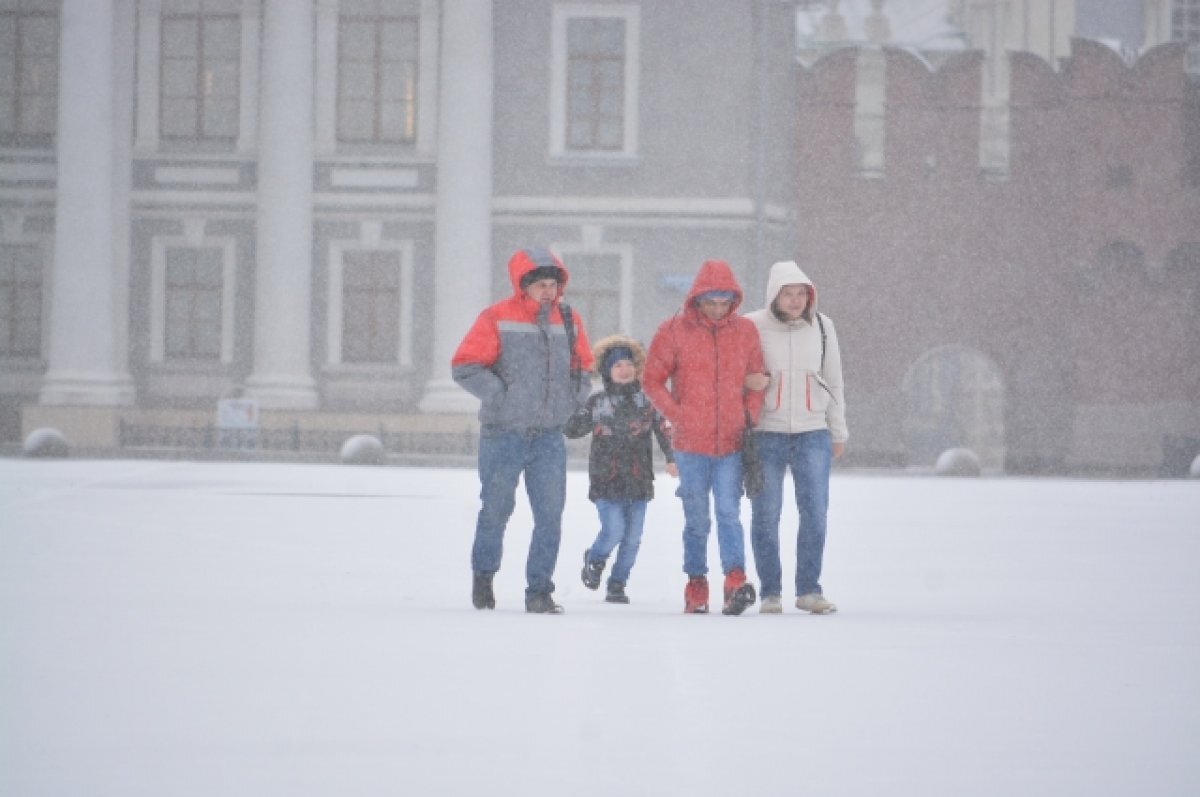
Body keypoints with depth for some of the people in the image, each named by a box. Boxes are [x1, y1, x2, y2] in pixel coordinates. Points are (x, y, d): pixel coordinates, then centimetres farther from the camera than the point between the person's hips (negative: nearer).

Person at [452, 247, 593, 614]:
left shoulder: (569, 321, 8)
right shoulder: (497, 319, -7)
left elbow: (582, 368, 21)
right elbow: (464, 366, -9)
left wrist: (573, 399, 5)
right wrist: (500, 395, -14)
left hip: (549, 437, 3)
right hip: (503, 435, -3)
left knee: (550, 516, -3)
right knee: (496, 510, 7)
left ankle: (539, 591, 4)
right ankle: (483, 575, 30)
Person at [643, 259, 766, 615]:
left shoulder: (745, 331, 5)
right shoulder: (674, 331, -1)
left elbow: (756, 379, 14)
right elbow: (652, 380, 4)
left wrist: (750, 416, 0)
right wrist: (677, 416, -5)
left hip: (732, 442, 0)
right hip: (691, 442, 0)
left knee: (729, 512, -11)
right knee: (696, 519, 7)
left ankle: (736, 582, -20)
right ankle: (696, 586, 15)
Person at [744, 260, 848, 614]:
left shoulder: (822, 327, 6)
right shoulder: (752, 327, -4)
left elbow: (834, 382, 14)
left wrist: (838, 432, 16)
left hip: (812, 435, 2)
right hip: (765, 435, -2)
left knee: (815, 513, -5)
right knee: (766, 516, 1)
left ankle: (809, 589, 4)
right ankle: (770, 592, 10)